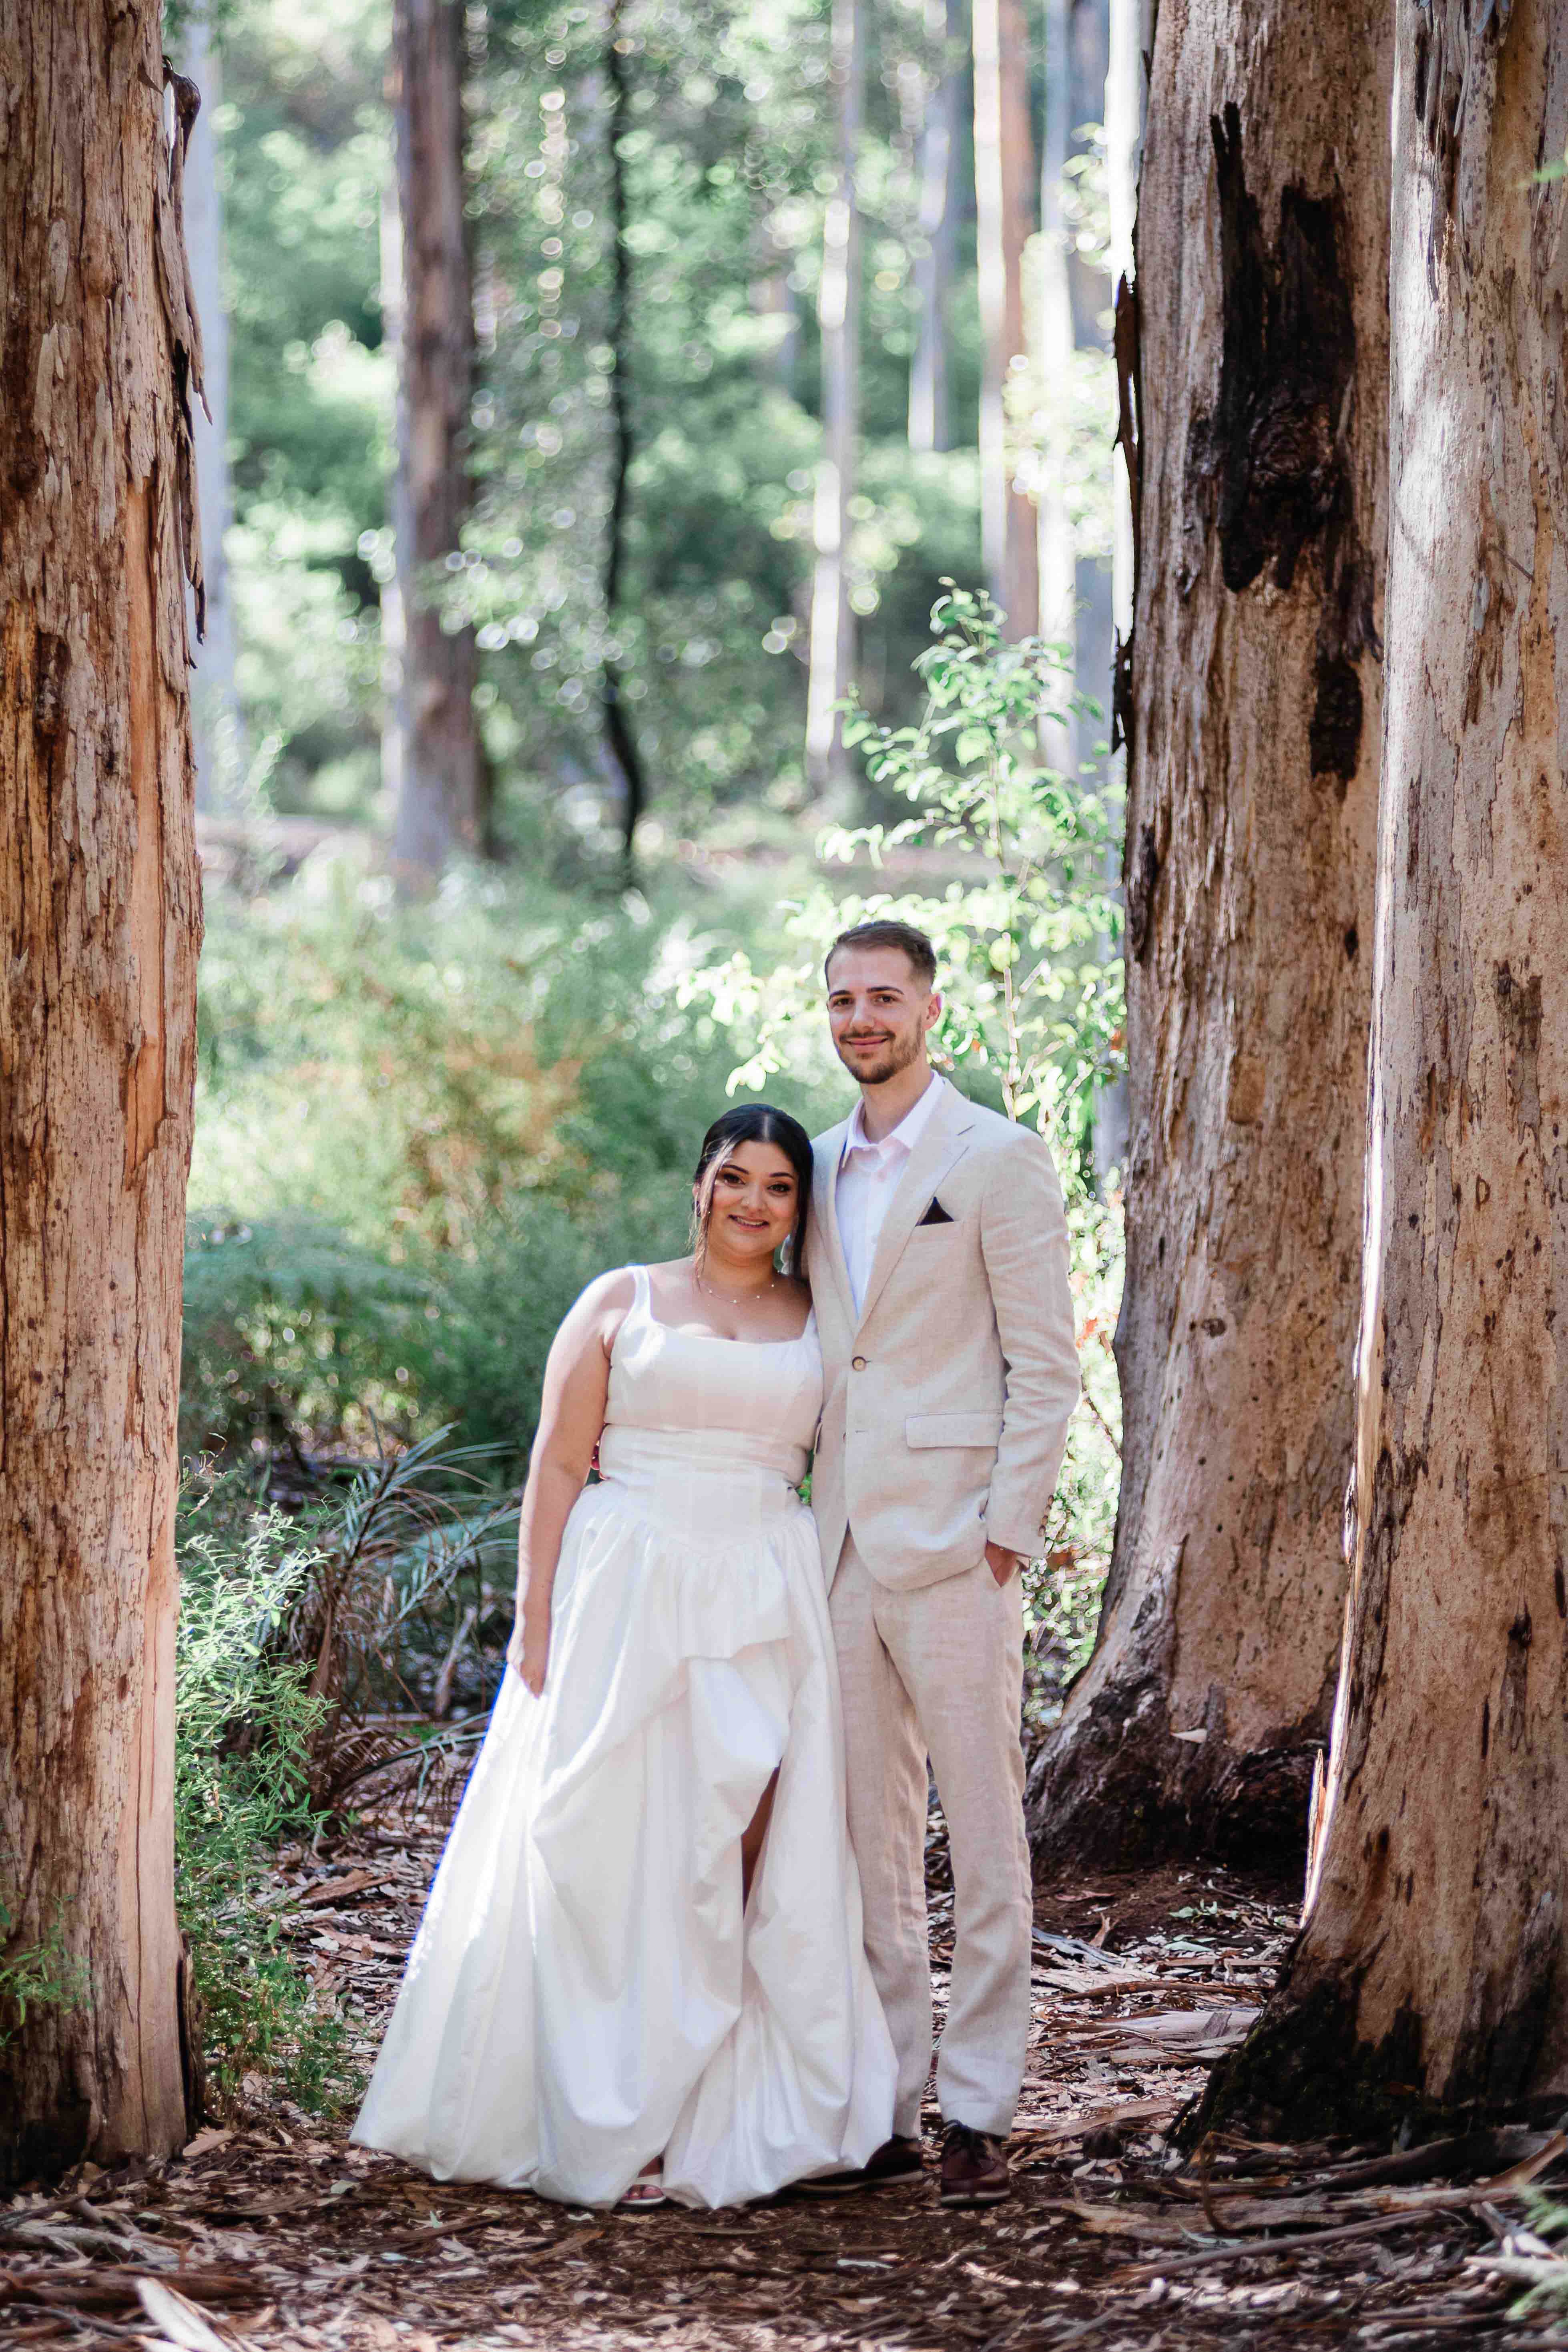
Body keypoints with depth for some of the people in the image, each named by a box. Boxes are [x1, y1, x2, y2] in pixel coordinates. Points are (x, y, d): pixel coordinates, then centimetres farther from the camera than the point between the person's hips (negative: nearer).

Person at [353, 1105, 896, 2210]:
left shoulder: (818, 1325, 13)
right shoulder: (621, 1303, 7)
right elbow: (557, 1466, 3)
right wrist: (537, 1618, -6)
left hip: (767, 1612, 2)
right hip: (627, 1592, -2)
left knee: (761, 1859, -3)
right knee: (610, 1849, -4)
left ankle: (731, 2118, 5)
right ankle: (612, 2125, 0)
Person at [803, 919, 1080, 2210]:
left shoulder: (999, 1160, -4)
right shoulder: (822, 1166, 15)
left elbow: (1046, 1364, -7)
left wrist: (1008, 1531, -13)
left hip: (955, 1546, -6)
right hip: (842, 1547, 6)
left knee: (983, 1835, -1)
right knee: (871, 1838, 9)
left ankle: (979, 2115, 4)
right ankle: (882, 2110, 15)